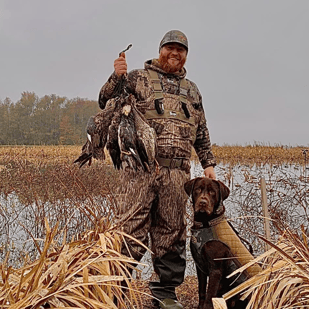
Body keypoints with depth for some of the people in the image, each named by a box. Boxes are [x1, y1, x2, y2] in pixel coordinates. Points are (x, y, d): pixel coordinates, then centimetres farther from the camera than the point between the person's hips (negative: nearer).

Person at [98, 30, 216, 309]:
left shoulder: (191, 90, 24)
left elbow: (201, 132, 26)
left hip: (177, 171, 4)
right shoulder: (139, 78, 11)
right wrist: (117, 77, -13)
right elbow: (107, 103, 3)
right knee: (132, 225, -8)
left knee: (171, 230, 7)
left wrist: (208, 163, 18)